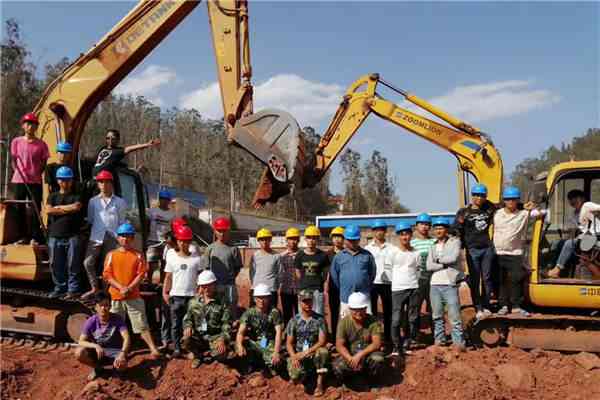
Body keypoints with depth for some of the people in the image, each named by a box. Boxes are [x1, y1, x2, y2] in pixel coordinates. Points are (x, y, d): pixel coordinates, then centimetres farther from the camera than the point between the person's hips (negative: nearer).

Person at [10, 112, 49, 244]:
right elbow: (13, 160, 10)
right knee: (19, 209, 6)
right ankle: (24, 236, 16)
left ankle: (35, 237, 7)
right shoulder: (16, 142, 5)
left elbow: (44, 163, 7)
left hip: (35, 181, -1)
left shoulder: (41, 144, 2)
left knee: (36, 209, -1)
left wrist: (36, 173, -1)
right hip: (19, 181, 2)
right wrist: (18, 172, -1)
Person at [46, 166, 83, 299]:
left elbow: (77, 207, -12)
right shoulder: (52, 196, 16)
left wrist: (58, 207, -3)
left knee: (72, 263, -3)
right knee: (56, 264, 5)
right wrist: (68, 209, -4)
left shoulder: (76, 196, 10)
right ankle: (60, 288, 15)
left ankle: (73, 289, 4)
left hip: (72, 236, -3)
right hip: (55, 236, 3)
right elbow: (48, 210, -2)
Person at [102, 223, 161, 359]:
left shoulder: (138, 255, 4)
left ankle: (153, 349, -6)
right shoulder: (111, 255, 5)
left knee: (142, 324, -4)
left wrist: (129, 288, -14)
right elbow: (107, 275, -1)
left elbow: (141, 274, -2)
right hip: (115, 296, 1)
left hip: (134, 296, -1)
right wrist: (121, 287, -14)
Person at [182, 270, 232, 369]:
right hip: (198, 336, 3)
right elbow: (187, 318, 13)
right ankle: (198, 355, 9)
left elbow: (226, 324, -8)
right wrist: (188, 326, -12)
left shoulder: (222, 303, -4)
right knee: (184, 342, -28)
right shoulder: (194, 302, 6)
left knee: (221, 355, -31)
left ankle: (212, 352, 12)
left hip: (215, 337, -3)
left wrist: (223, 339, -23)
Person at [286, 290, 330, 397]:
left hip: (314, 353, 0)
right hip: (297, 355, 0)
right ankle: (307, 374, 12)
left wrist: (306, 352, -21)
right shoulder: (294, 321, 1)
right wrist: (294, 357, -17)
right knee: (295, 377, -28)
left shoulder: (319, 319, -3)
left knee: (323, 351, -34)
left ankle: (319, 383, -15)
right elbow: (289, 343, 2)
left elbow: (322, 341, -12)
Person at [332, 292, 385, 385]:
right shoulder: (344, 322, -6)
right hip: (349, 355, 0)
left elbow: (377, 343, -15)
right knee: (337, 368, -31)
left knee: (378, 359, -34)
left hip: (368, 354, 0)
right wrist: (350, 359, -27)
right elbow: (339, 345, -9)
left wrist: (360, 355, -27)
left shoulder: (373, 321, -8)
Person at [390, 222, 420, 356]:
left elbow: (417, 270, 14)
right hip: (398, 289, -3)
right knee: (396, 319, -7)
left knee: (412, 319, 5)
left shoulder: (416, 253, 8)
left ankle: (407, 345, 15)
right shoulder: (393, 252, 0)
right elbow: (389, 268, 6)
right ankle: (396, 346, 2)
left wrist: (412, 282, 5)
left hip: (413, 289, 3)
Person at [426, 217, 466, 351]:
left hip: (450, 284, -5)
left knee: (454, 315, -8)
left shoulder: (455, 241, 3)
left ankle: (459, 342, -5)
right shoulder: (433, 246, 16)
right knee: (437, 316, 10)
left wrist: (438, 260, -2)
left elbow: (453, 257, -15)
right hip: (435, 285, 5)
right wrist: (445, 264, -8)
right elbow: (429, 266, 2)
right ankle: (439, 340, 18)